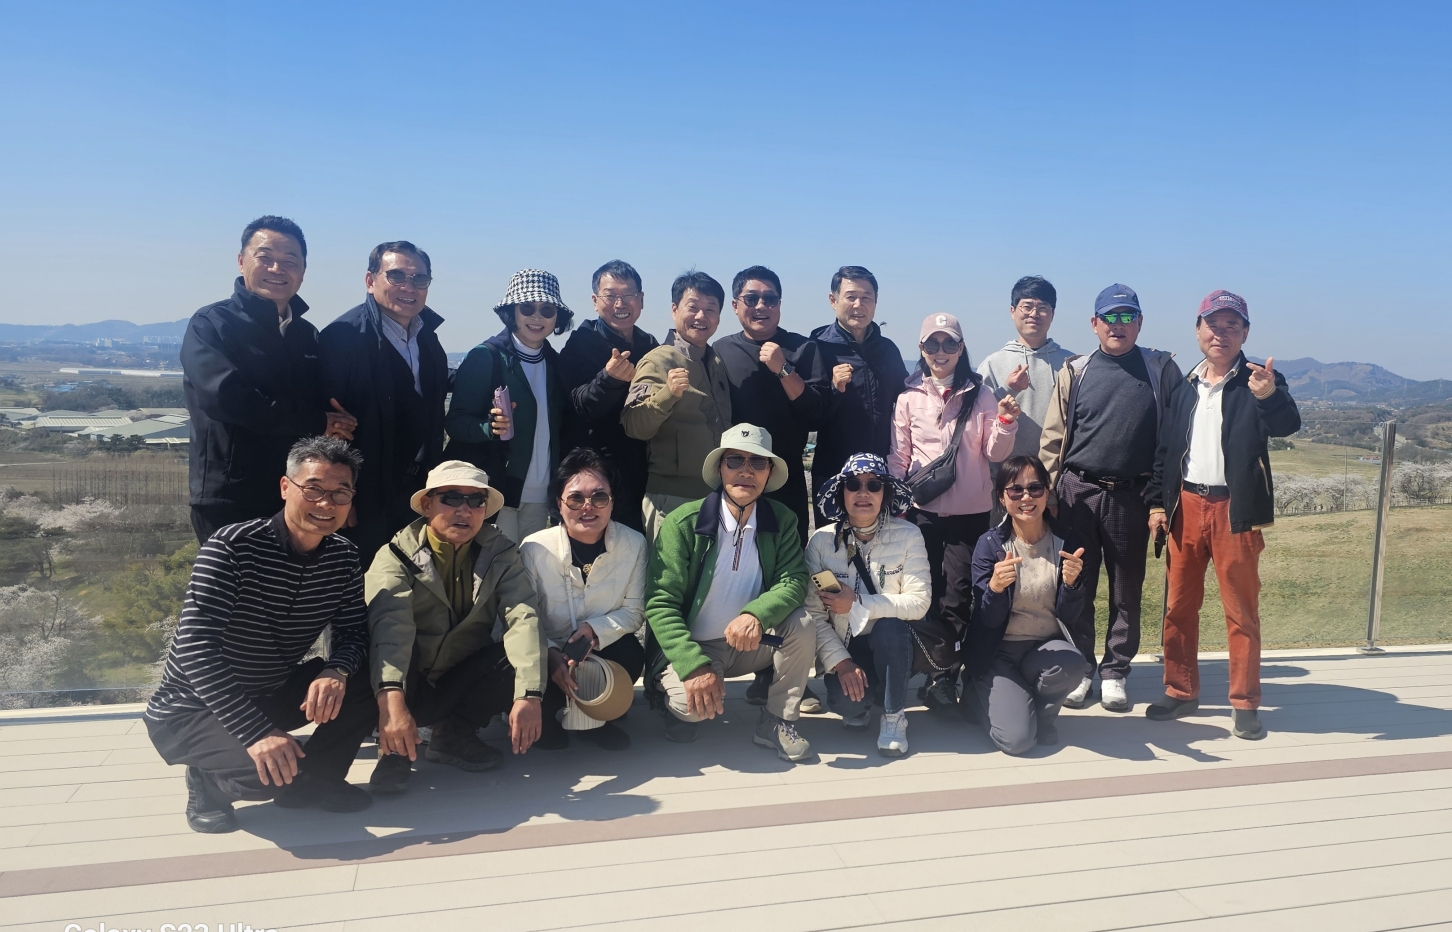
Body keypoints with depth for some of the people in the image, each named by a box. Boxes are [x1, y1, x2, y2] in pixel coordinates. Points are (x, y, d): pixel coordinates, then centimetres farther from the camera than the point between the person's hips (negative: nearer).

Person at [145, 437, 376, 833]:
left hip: (274, 695, 6)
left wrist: (336, 671, -31)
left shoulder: (344, 557, -5)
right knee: (268, 769, -33)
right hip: (191, 710, -6)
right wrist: (258, 733, -40)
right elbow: (195, 649, -31)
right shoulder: (232, 547, -24)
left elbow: (353, 633, -5)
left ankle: (311, 780, 5)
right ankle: (209, 781, 2)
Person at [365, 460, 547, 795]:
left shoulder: (501, 554, -5)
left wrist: (529, 695, -37)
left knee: (524, 654, -25)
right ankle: (393, 748, -10)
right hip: (408, 691, -2)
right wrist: (391, 699, -50)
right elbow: (389, 625, -32)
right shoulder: (396, 556, -13)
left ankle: (455, 734, -1)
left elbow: (523, 618, -21)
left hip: (462, 685, 3)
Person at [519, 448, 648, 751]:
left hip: (603, 649, 1)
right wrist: (550, 655, -31)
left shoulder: (634, 544, -10)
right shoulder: (534, 548, -15)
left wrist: (596, 629, -25)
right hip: (548, 655, -1)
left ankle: (592, 717, 3)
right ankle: (548, 715, 8)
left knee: (631, 654, -31)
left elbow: (634, 611, -5)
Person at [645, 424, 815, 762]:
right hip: (693, 646, -3)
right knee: (692, 702, -32)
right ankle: (674, 700, 6)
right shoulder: (683, 522, -16)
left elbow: (794, 580, -14)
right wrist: (694, 666, -31)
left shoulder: (782, 520, -4)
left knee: (801, 624, -23)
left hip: (750, 644, 4)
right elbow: (660, 604, -18)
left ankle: (776, 722, -5)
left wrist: (757, 614, -36)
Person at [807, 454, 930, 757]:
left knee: (889, 627, -33)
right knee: (843, 702, -29)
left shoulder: (907, 535, -8)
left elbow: (919, 601, -16)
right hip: (844, 649, 0)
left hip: (892, 648, 0)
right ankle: (858, 709, 12)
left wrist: (857, 604, -22)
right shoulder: (822, 540, -7)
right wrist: (841, 662, -20)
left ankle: (893, 716, -9)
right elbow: (813, 613, -10)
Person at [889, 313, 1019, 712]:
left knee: (958, 596, -5)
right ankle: (941, 673, 18)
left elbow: (994, 453, 3)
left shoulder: (980, 395, 4)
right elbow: (897, 457, 6)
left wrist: (1006, 422, -14)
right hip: (922, 511, 1)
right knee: (927, 593, 3)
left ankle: (943, 676, 6)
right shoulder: (908, 398, 5)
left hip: (970, 512, -1)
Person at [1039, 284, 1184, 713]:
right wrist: (1049, 494, -3)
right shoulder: (1074, 372, 5)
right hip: (1078, 492, 1)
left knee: (1126, 590, 8)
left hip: (1131, 496, 0)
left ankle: (1114, 672, 21)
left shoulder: (1161, 370, 2)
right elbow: (1053, 438, 3)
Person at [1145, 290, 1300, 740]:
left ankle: (1245, 703, 13)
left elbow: (1287, 425, -23)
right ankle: (1181, 691, 22)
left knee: (1241, 611, 3)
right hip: (1186, 507, 4)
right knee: (1178, 606, 9)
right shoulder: (1184, 389, 9)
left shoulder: (1257, 383, -4)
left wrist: (1270, 395, -44)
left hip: (1235, 510, -4)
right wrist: (1157, 502, 5)